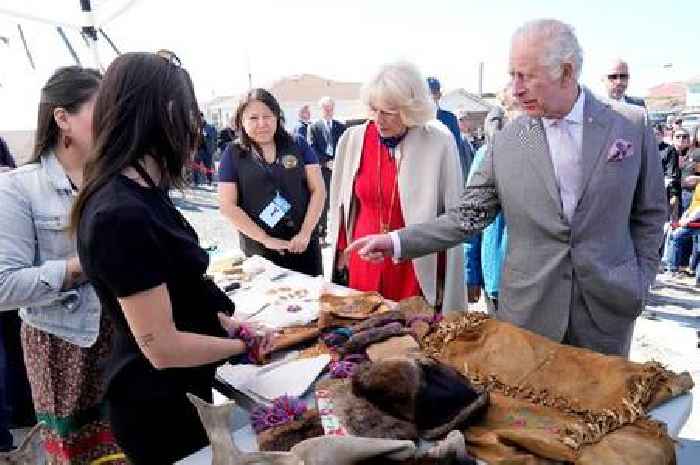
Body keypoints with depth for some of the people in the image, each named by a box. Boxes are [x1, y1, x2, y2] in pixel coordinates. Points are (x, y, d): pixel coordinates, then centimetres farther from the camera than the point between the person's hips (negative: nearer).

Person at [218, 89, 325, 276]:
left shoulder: (298, 145, 3)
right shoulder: (233, 154, 0)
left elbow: (318, 190, 0)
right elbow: (228, 206, -5)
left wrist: (305, 233, -10)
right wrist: (266, 239, -11)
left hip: (304, 245, 1)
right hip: (260, 251, -1)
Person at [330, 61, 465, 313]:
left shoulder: (439, 143, -10)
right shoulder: (353, 139, -2)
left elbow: (451, 213, -4)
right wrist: (342, 249, 13)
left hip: (417, 270, -2)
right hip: (363, 264, 3)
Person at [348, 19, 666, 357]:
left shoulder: (632, 125, -3)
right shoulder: (506, 142, -4)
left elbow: (649, 213, 6)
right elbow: (468, 216, -1)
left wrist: (639, 281, 1)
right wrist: (397, 242, -9)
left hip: (609, 308, 1)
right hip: (528, 310, 0)